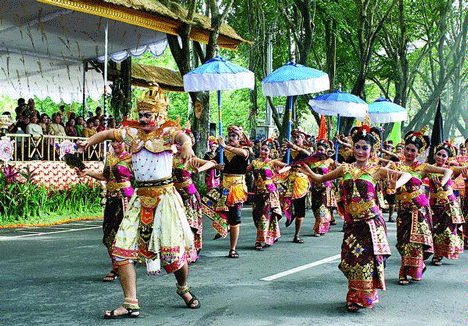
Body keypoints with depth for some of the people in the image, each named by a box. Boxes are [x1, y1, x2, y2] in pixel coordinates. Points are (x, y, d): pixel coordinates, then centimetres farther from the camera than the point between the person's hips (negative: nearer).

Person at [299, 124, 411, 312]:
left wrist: (395, 186, -26)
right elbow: (321, 179, 14)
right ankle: (354, 298, 23)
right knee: (351, 259, 4)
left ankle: (364, 297, 14)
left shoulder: (376, 170, 0)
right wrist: (308, 172, -5)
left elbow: (406, 175, -5)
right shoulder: (345, 169, 9)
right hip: (351, 223, 3)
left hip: (371, 222, -3)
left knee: (368, 258, -2)